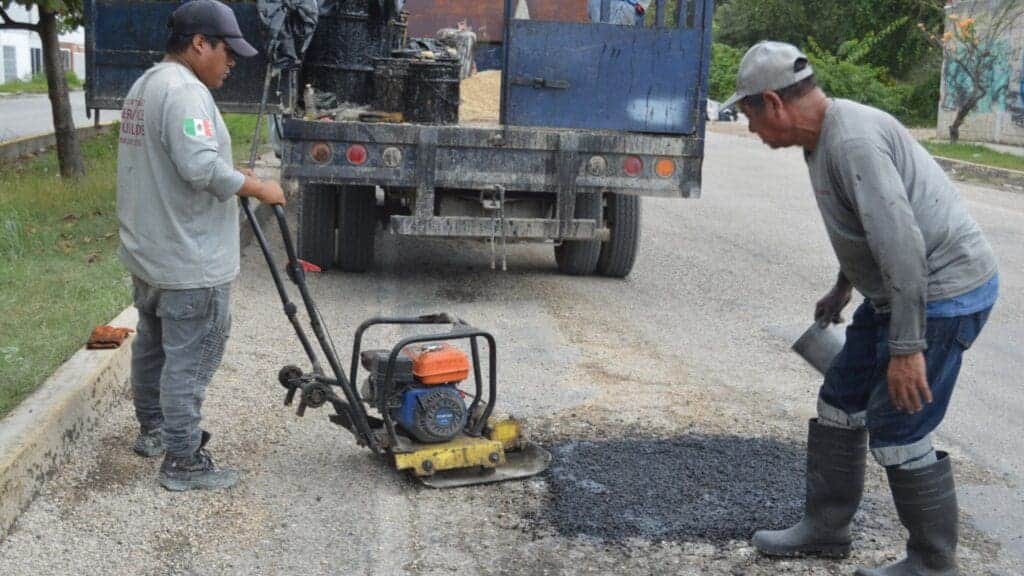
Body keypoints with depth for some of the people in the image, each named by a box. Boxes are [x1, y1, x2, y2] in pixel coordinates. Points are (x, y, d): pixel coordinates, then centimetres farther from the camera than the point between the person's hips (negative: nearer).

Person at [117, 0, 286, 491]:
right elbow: (201, 166, -32)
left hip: (147, 250, 11)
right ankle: (182, 462, 5)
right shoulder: (184, 90, -21)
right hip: (188, 261, -11)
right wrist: (257, 188, -19)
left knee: (152, 345, 23)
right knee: (189, 361, -2)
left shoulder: (145, 86, 13)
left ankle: (152, 429, 38)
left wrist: (238, 182, 16)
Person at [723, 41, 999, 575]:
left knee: (897, 429, -4)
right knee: (841, 401, 15)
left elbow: (901, 242, -30)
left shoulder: (853, 140, -24)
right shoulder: (827, 135, 8)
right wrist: (843, 286, 33)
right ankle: (825, 526, 28)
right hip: (895, 290, 10)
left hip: (942, 292, -10)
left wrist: (907, 346, -29)